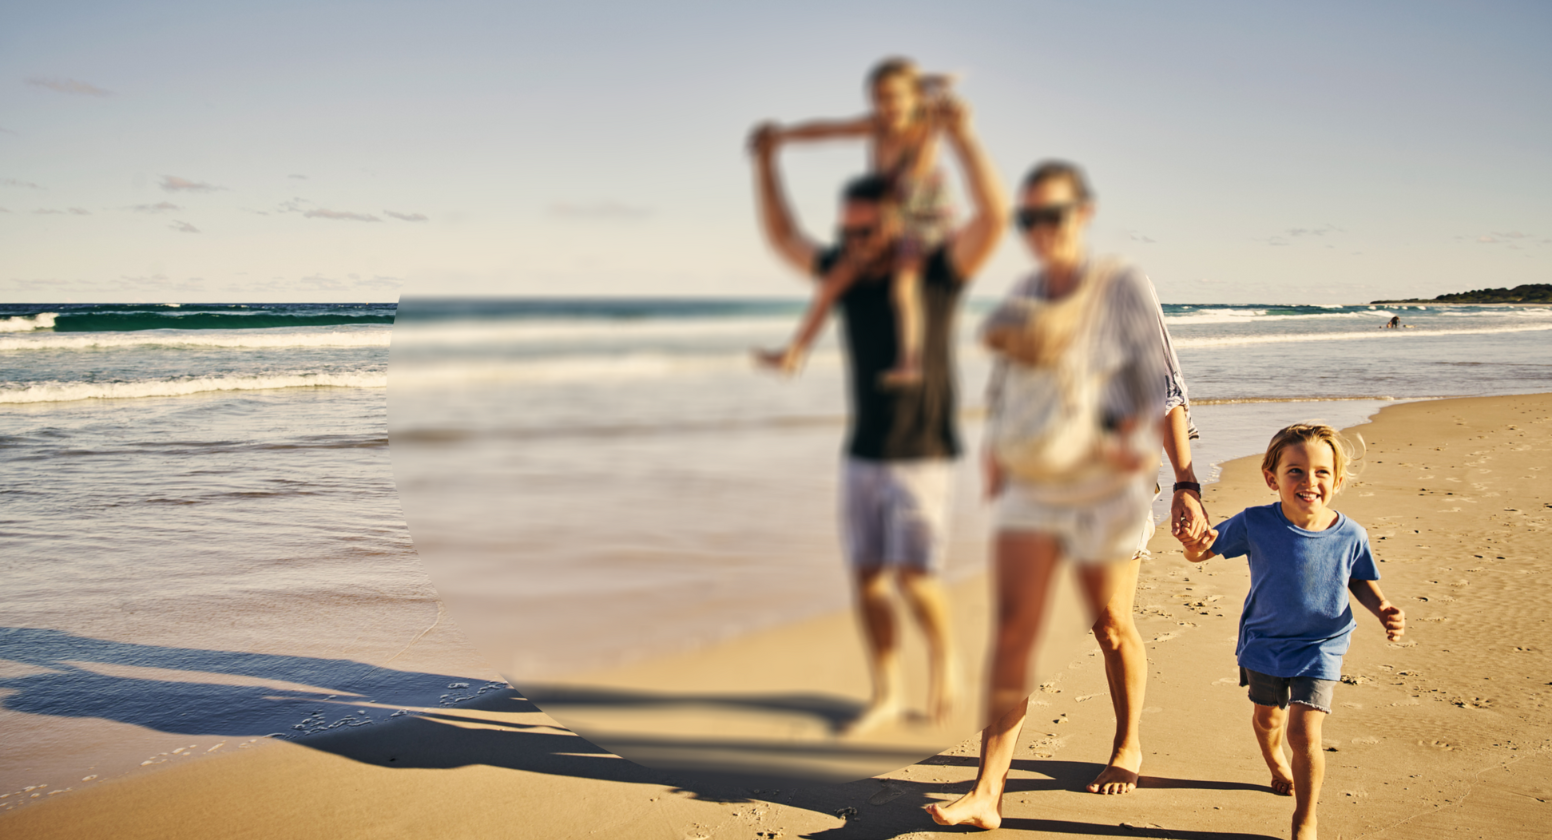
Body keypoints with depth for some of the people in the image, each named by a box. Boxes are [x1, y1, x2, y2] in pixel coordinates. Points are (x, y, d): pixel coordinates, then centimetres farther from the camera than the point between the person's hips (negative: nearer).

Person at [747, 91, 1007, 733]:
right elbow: (782, 237, 18)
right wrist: (766, 162, 13)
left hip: (922, 457, -5)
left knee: (915, 577, -8)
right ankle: (886, 695, 17)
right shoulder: (846, 274, 6)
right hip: (862, 455, 5)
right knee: (867, 577, 5)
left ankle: (942, 656, 21)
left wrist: (962, 138, -25)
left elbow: (993, 216, -23)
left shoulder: (936, 270, -8)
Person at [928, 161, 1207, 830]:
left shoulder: (1124, 288, -9)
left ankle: (1128, 746, 38)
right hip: (1032, 485, 3)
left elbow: (1166, 390, -10)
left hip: (1108, 486, -3)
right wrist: (997, 460, 21)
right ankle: (987, 794, -7)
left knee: (1112, 626, 11)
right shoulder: (1022, 295, 5)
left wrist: (1186, 484, -14)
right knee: (1013, 628, -6)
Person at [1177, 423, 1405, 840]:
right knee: (1268, 718, 21)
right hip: (1264, 643, 1)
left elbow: (1361, 581, 6)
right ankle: (1277, 765, 57)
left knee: (1304, 733, -11)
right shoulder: (1255, 524, -18)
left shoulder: (1350, 535, -14)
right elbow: (1203, 551, -8)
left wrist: (1382, 609, -12)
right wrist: (1196, 548, -32)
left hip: (1319, 648, -1)